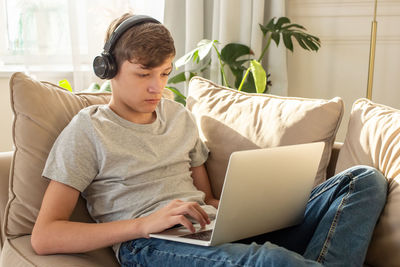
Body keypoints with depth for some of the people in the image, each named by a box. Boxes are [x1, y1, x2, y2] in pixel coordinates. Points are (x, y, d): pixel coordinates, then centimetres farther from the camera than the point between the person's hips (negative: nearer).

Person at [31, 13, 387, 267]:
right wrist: (144, 222, -17)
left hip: (213, 233, 7)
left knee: (365, 179, -8)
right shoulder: (88, 131, 5)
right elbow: (43, 237, -4)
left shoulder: (180, 117, 22)